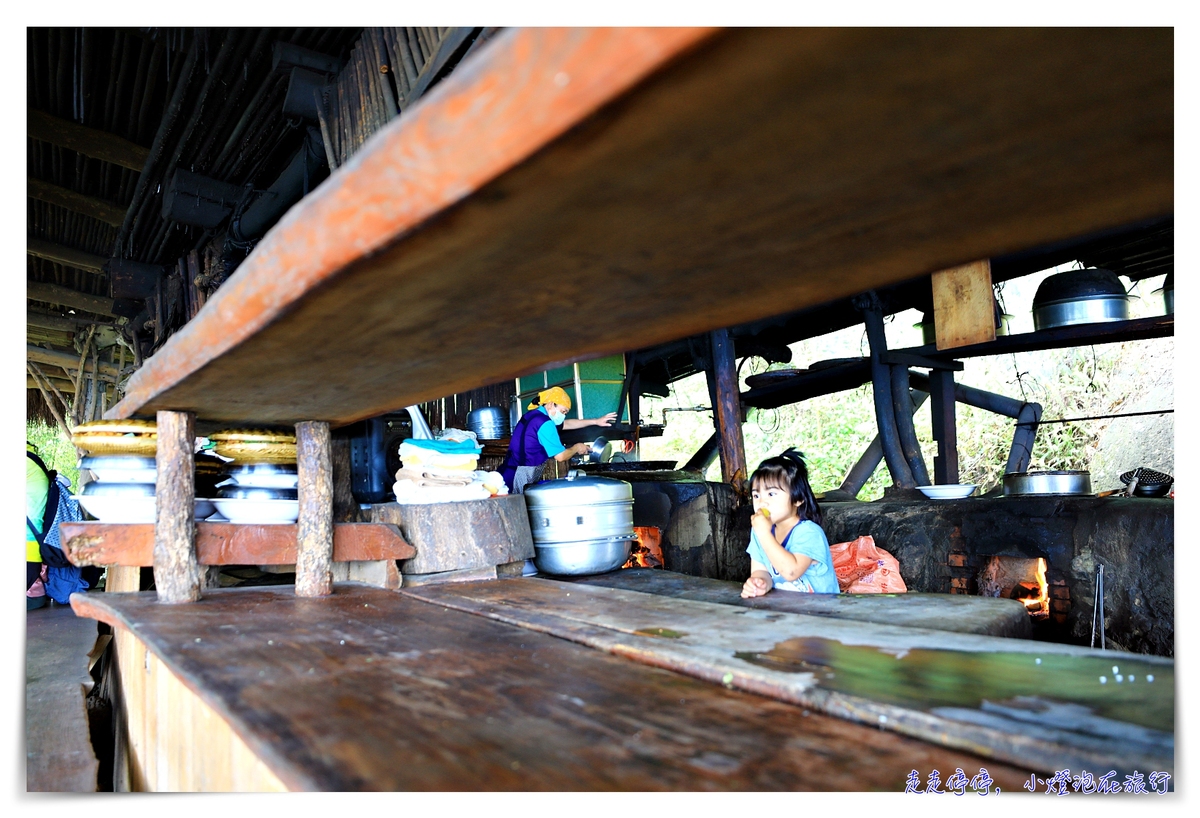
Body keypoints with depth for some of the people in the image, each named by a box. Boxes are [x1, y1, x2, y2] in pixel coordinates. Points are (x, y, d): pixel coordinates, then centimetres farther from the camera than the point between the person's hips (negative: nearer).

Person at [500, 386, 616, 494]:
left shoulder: (532, 415, 16)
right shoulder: (545, 423, -15)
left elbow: (566, 424, 27)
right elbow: (560, 456, -14)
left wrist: (596, 421, 26)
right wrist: (576, 448, 6)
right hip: (521, 477, -10)